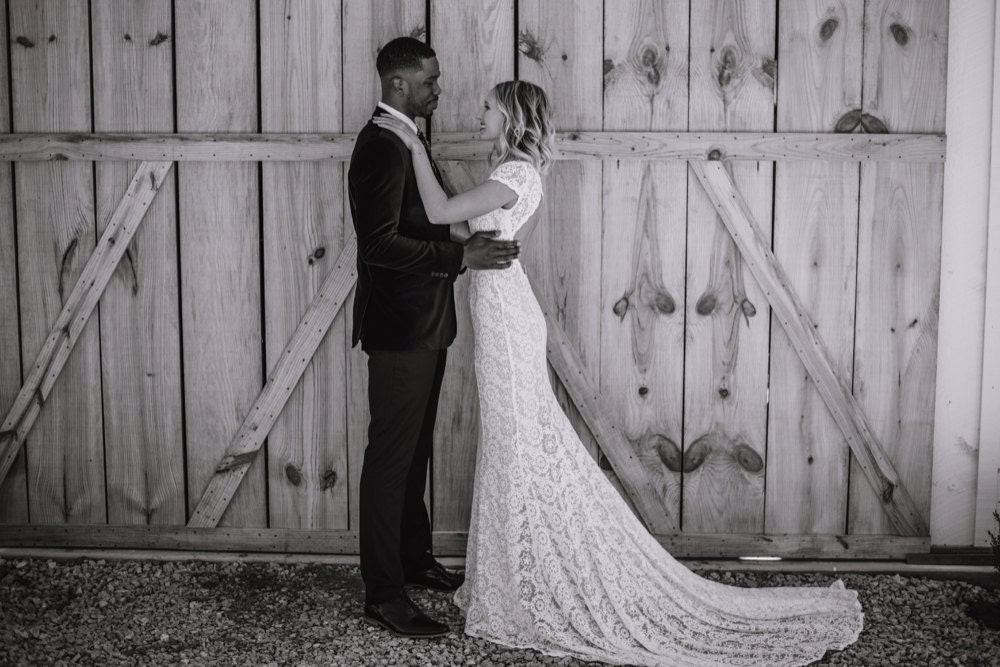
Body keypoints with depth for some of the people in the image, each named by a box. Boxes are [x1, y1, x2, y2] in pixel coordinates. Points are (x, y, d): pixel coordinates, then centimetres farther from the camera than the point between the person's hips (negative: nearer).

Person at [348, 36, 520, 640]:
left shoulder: (402, 140, 13)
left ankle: (414, 559, 34)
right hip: (399, 329, -10)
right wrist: (461, 255, -25)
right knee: (391, 456, -2)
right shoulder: (381, 147, -19)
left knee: (414, 450, 19)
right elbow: (380, 244, -26)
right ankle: (383, 594, 7)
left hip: (422, 325, 10)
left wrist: (468, 244, 5)